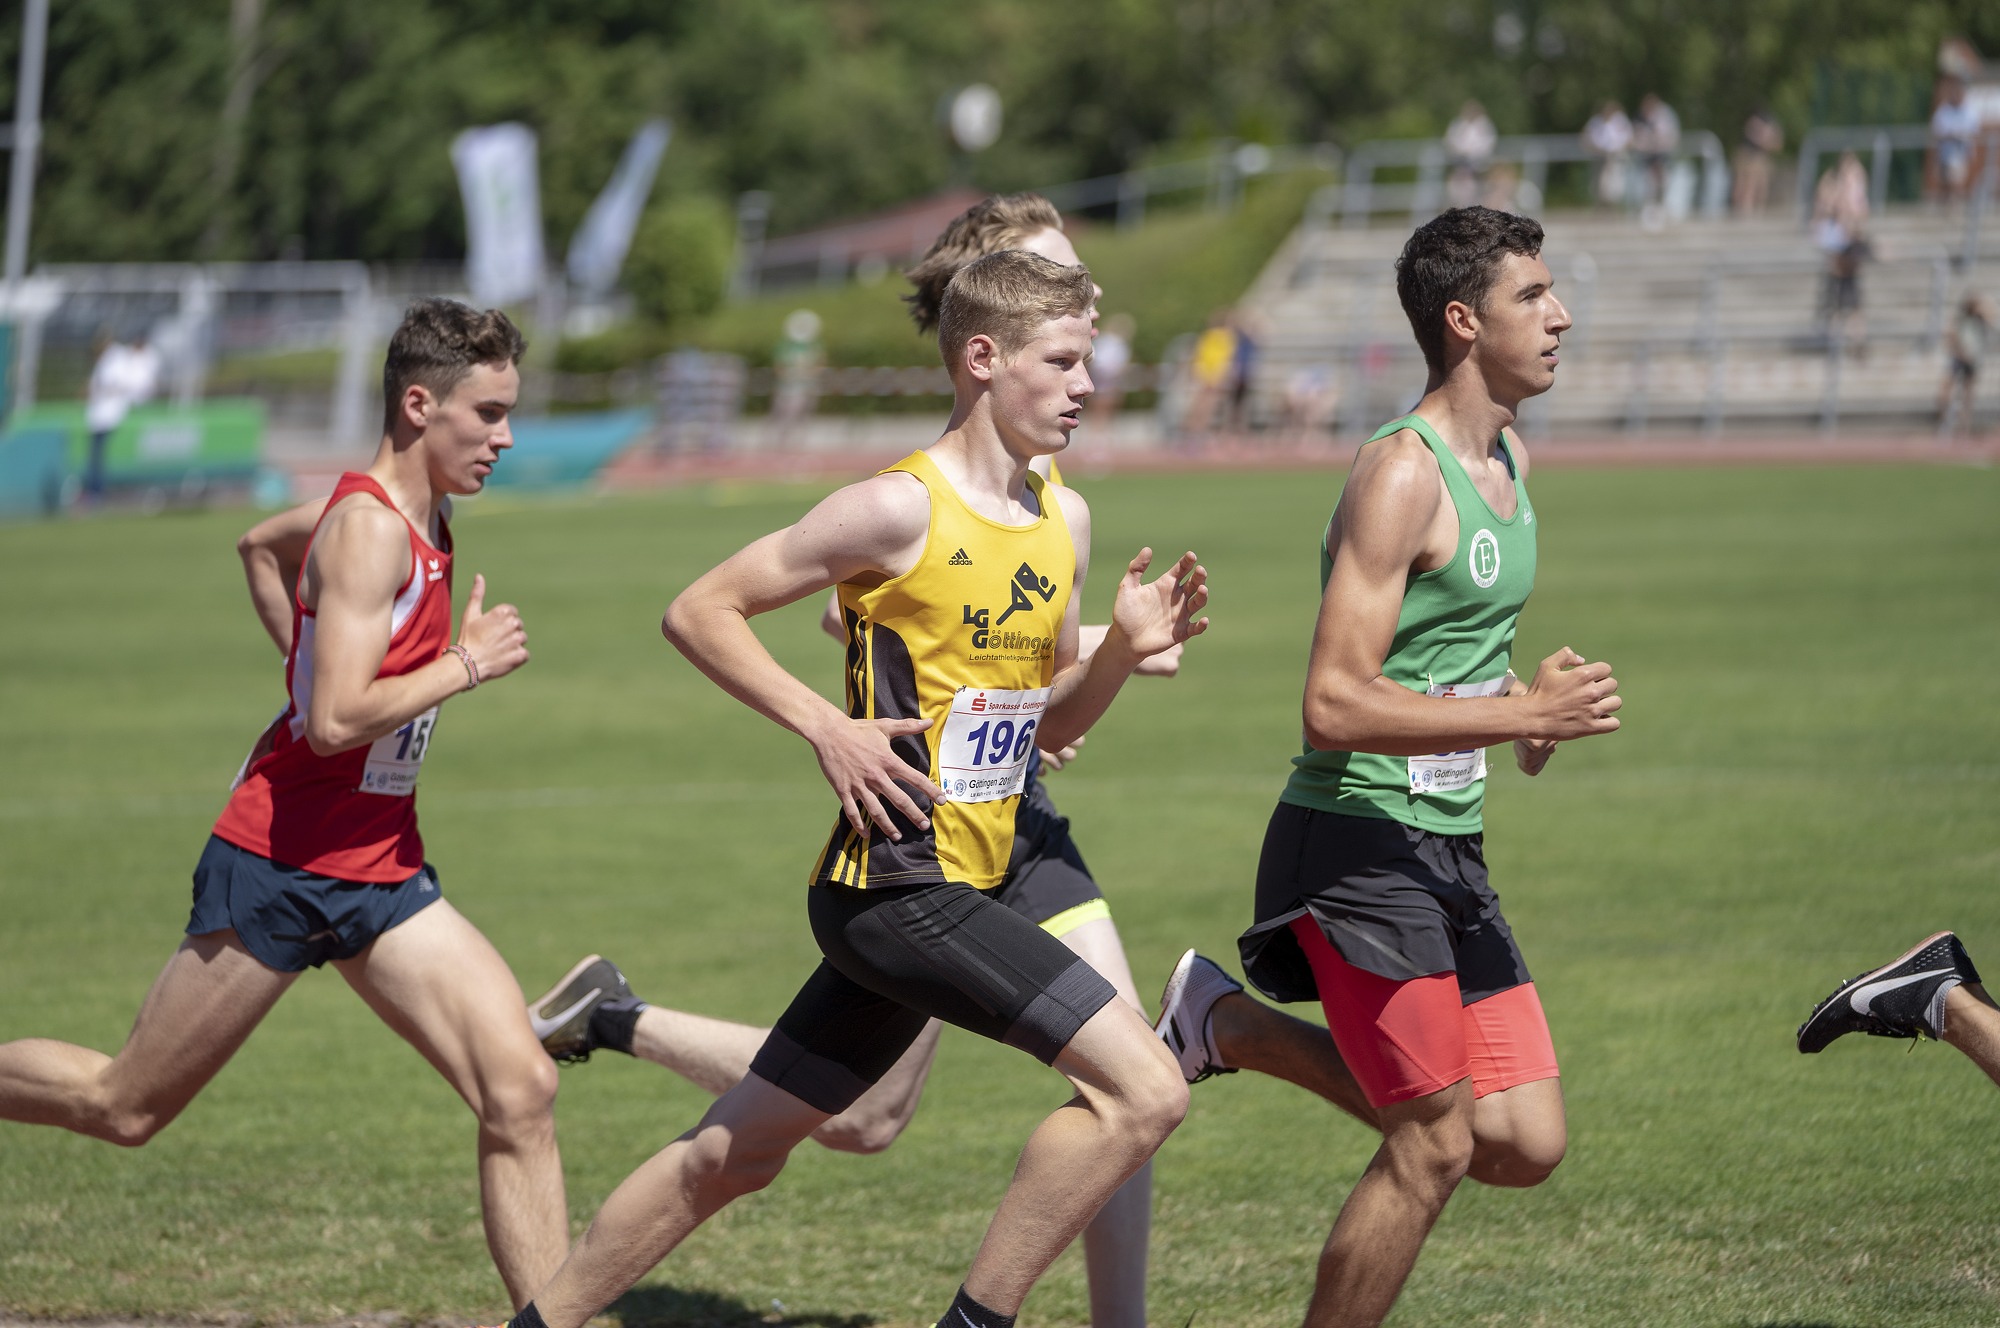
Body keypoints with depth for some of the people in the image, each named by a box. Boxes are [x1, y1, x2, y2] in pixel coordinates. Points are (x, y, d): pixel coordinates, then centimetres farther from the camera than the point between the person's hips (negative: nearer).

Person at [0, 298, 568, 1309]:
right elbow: (336, 720, -28)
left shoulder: (419, 516, 10)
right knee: (126, 1106, 6)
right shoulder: (369, 530, -19)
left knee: (521, 1092, -9)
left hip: (381, 874, 8)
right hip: (279, 870, -8)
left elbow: (261, 544, 29)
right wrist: (465, 664, -18)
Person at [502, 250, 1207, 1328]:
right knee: (1144, 1089, -16)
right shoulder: (900, 510, -12)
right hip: (896, 884, -8)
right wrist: (828, 728, -15)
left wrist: (1124, 649, 1)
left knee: (732, 1157, 15)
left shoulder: (1061, 518, 12)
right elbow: (697, 612, -7)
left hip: (953, 898, 8)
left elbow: (1047, 723, 20)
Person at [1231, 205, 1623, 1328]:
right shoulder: (1403, 472, -16)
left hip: (1451, 847, 9)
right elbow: (1334, 706, -23)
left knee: (1528, 1143, 4)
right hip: (1360, 844, -9)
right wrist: (1528, 713, -24)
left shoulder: (1512, 460, 13)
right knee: (1435, 1146, -9)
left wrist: (1533, 708, 10)